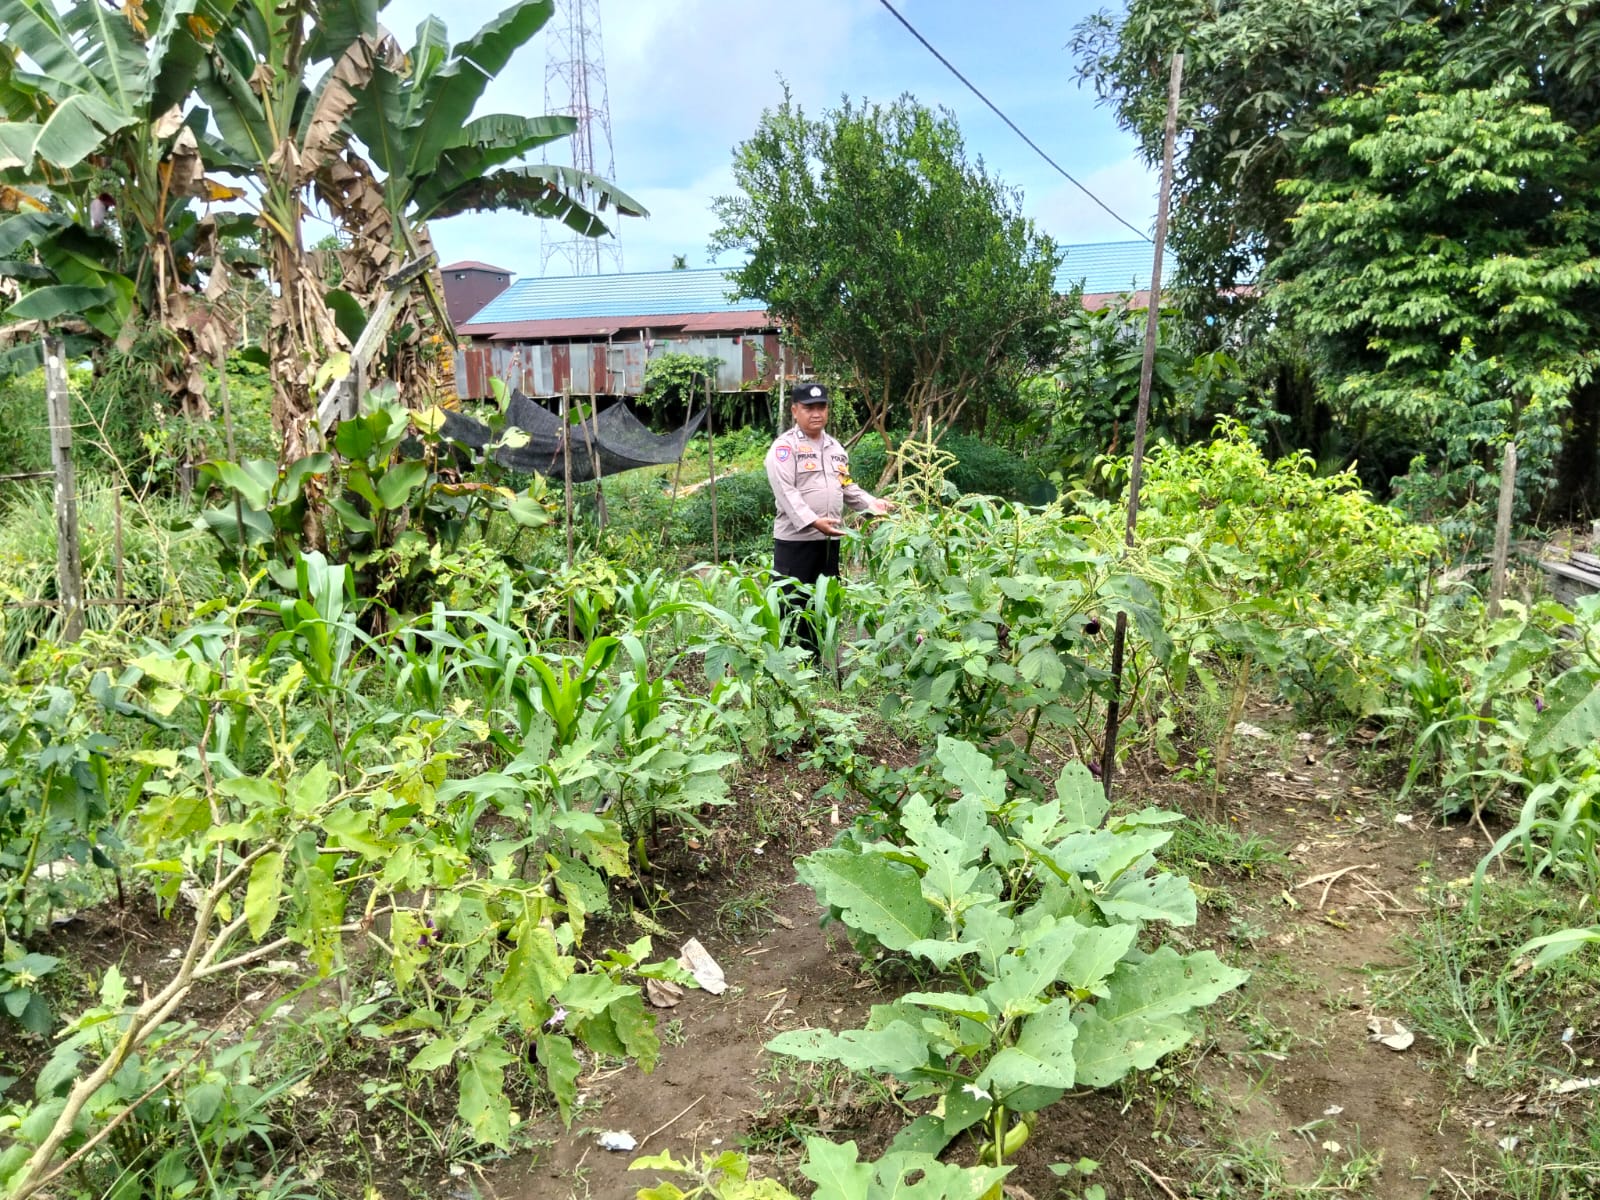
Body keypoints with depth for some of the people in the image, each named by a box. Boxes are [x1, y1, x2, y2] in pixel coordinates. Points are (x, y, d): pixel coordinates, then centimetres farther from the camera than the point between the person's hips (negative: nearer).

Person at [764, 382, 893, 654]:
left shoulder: (835, 447, 17)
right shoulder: (785, 446, -7)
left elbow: (847, 487, 22)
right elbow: (786, 492, -18)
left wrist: (872, 503, 5)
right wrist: (812, 521, -29)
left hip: (829, 538, 7)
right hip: (795, 539, -7)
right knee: (792, 604, -4)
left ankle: (814, 659, 25)